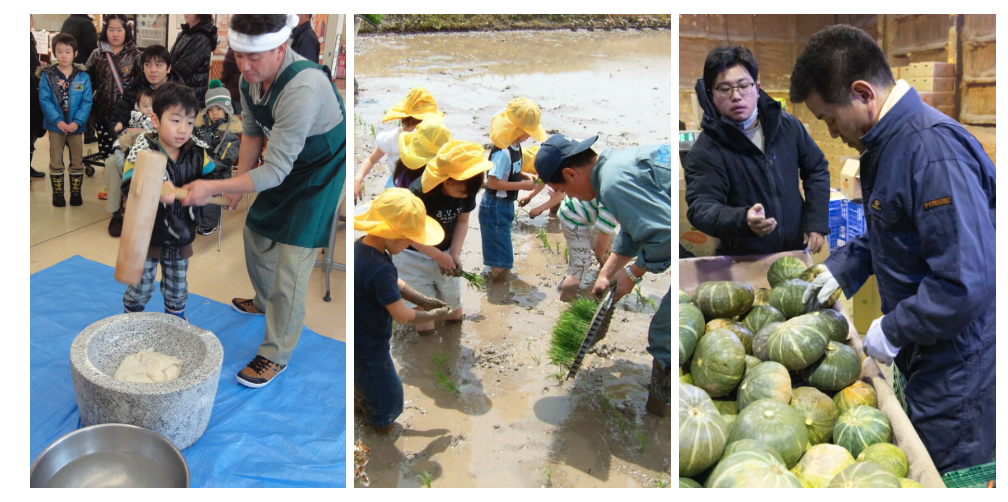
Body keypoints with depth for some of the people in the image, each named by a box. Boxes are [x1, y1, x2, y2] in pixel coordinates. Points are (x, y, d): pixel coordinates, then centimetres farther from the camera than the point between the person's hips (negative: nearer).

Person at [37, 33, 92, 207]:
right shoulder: (47, 75, -4)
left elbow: (86, 102, -7)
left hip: (76, 126, 1)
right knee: (56, 162, 8)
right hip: (55, 126, 0)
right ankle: (57, 194, 20)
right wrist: (58, 121, -20)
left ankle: (76, 193, 23)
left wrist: (77, 122, -19)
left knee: (77, 162, 10)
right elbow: (44, 101, -9)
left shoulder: (83, 76, -2)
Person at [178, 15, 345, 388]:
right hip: (286, 164, 8)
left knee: (292, 262, -9)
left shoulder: (303, 89, -38)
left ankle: (276, 356, 6)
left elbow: (275, 171, -35)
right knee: (256, 232, 21)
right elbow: (252, 132, 6)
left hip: (321, 171, -8)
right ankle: (265, 301, 49)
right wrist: (238, 182, 4)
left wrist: (212, 188, -37)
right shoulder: (251, 76, -13)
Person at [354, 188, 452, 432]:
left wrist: (423, 300, 2)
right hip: (368, 348, -9)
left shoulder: (360, 246, -6)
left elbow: (394, 283, 8)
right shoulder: (379, 269, -36)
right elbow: (403, 316, -27)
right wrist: (433, 315, -9)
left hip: (357, 337, 9)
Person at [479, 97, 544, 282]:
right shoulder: (503, 152, -28)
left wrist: (525, 175, -1)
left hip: (506, 204, 10)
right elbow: (492, 182, -30)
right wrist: (522, 185, -26)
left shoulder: (515, 146, 1)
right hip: (495, 206, -10)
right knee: (501, 263, 0)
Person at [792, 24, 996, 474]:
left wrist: (893, 330, -20)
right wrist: (842, 268, 9)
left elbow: (968, 281, -31)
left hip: (958, 364, -9)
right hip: (921, 351, 9)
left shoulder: (933, 153, -28)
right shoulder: (885, 141, 4)